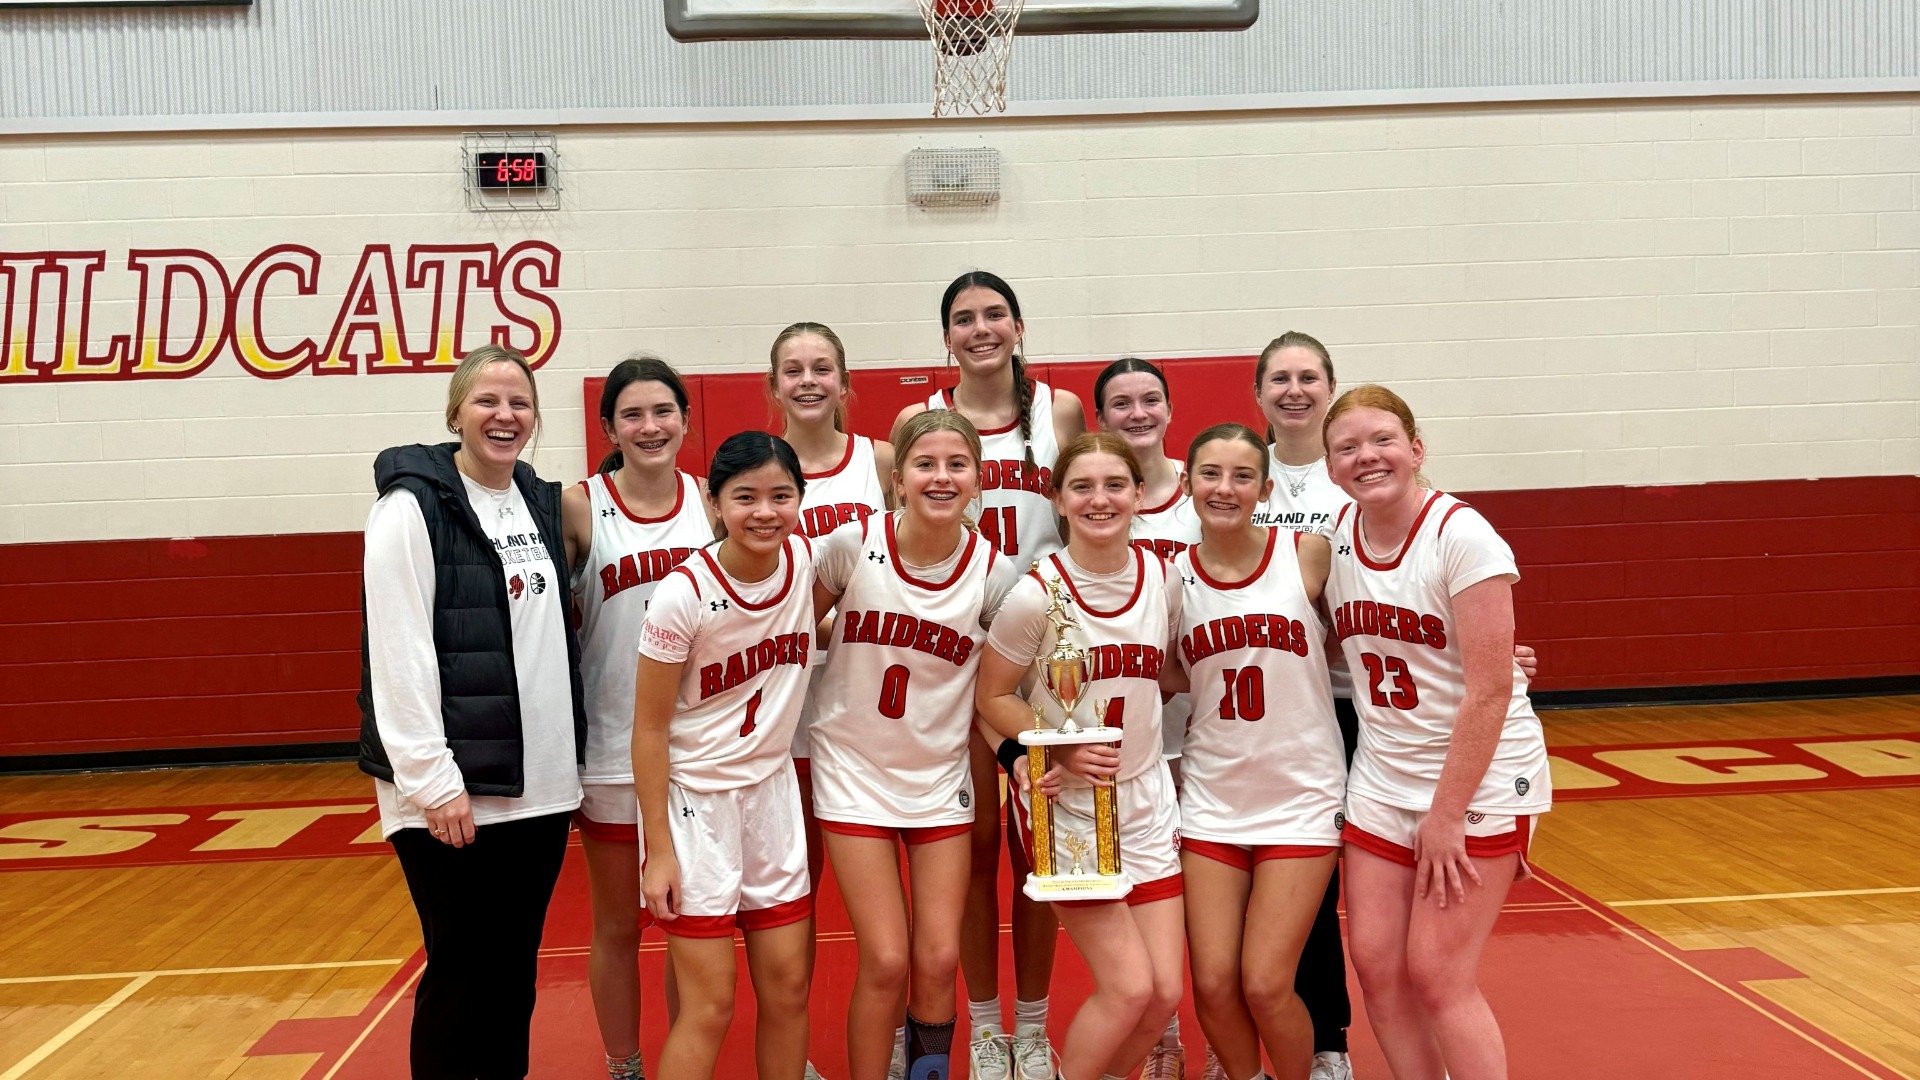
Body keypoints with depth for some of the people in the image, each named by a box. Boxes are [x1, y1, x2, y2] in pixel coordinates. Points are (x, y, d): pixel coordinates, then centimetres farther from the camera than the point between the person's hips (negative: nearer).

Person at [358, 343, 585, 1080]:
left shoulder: (542, 502, 10)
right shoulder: (413, 506, -9)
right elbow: (399, 655, -15)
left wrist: (567, 751, 11)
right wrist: (432, 779, -19)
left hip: (540, 784, 6)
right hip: (453, 789, -6)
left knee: (515, 969, 14)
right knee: (462, 973, 3)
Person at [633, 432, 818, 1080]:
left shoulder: (804, 559, -8)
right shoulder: (683, 596, -20)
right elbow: (649, 729, -13)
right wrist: (658, 850, -13)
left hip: (772, 789, 5)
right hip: (694, 799, -5)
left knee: (788, 987, 10)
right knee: (710, 1007, -1)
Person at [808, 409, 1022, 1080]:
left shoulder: (994, 573, -9)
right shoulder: (854, 544, -14)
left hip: (941, 780, 2)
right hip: (854, 773, -1)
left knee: (938, 961, 2)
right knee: (886, 962, -5)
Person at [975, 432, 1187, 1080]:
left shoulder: (1164, 580, -2)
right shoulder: (1036, 594, -15)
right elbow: (992, 697, -6)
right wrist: (1062, 752, -18)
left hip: (1146, 800, 5)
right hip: (1064, 805, -4)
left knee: (1166, 991, 3)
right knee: (1129, 987, -9)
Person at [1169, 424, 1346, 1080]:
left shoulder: (1309, 553, -7)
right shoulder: (1172, 577, -1)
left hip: (1302, 797, -2)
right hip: (1211, 799, 2)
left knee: (1266, 984, -5)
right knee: (1213, 983, 0)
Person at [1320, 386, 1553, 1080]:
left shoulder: (1462, 536, -17)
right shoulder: (1338, 535, 1)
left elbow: (1490, 690, -19)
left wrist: (1447, 815, -18)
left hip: (1479, 780, -6)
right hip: (1382, 782, 6)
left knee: (1436, 974, -6)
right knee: (1375, 965, 4)